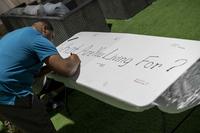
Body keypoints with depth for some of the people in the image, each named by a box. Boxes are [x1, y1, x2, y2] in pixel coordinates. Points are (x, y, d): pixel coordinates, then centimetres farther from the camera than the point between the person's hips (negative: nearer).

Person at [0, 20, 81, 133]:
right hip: (10, 97, -10)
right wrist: (74, 60, 1)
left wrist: (50, 66, 8)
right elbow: (67, 70, -20)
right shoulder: (39, 40, -11)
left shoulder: (15, 34, 19)